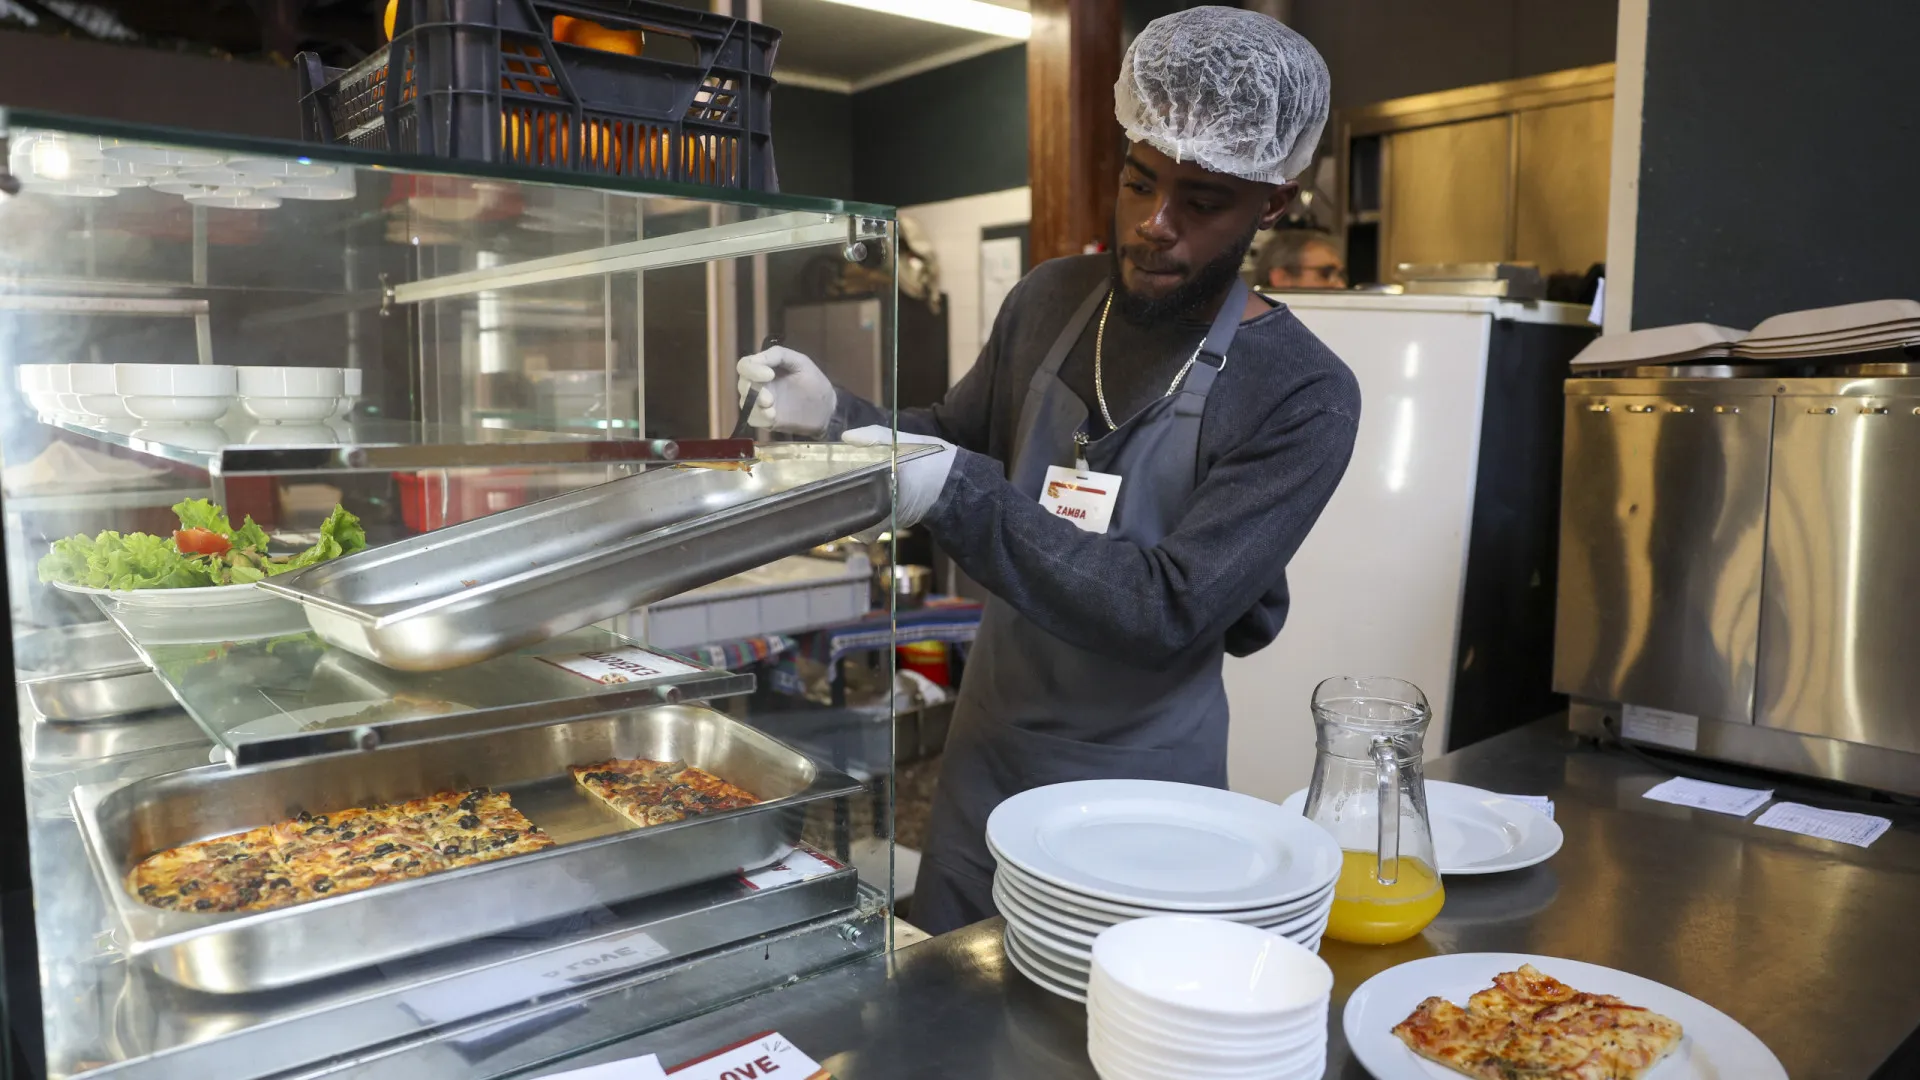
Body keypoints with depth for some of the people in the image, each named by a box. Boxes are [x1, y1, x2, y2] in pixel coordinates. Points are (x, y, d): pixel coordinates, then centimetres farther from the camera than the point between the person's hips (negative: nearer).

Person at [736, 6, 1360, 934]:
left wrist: (957, 497, -35)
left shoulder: (1304, 396, -19)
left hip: (1140, 786, -4)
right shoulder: (1048, 301, -3)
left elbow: (1169, 610, -26)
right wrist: (837, 418, -11)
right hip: (987, 751, 5)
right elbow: (956, 439, 10)